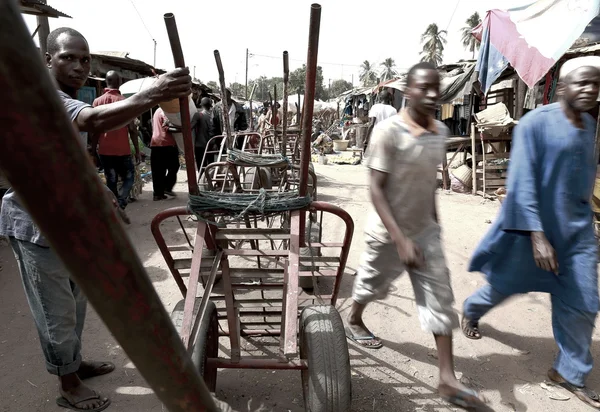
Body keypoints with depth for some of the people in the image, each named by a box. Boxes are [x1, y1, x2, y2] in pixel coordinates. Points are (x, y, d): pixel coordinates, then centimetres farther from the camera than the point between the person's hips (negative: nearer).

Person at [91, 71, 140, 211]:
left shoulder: (97, 102, 3)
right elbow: (132, 129, -7)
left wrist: (94, 149, 12)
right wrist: (137, 150, -1)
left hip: (104, 150, 3)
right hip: (122, 150, -3)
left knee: (111, 182, 11)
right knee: (128, 179, 11)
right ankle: (119, 204, -11)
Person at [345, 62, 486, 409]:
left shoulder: (441, 132, 0)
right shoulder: (389, 131, -20)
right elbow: (377, 189, -21)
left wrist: (434, 221, 16)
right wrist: (400, 239, -25)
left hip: (426, 231, 6)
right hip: (390, 233, -5)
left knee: (441, 299, 4)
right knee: (372, 284, 18)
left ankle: (448, 378, 14)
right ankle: (353, 322, 50)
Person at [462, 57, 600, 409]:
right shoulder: (535, 123, -16)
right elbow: (522, 182, -21)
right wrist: (537, 234, -26)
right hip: (532, 227, -6)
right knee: (505, 284, 13)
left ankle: (570, 373, 24)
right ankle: (471, 312, 44)